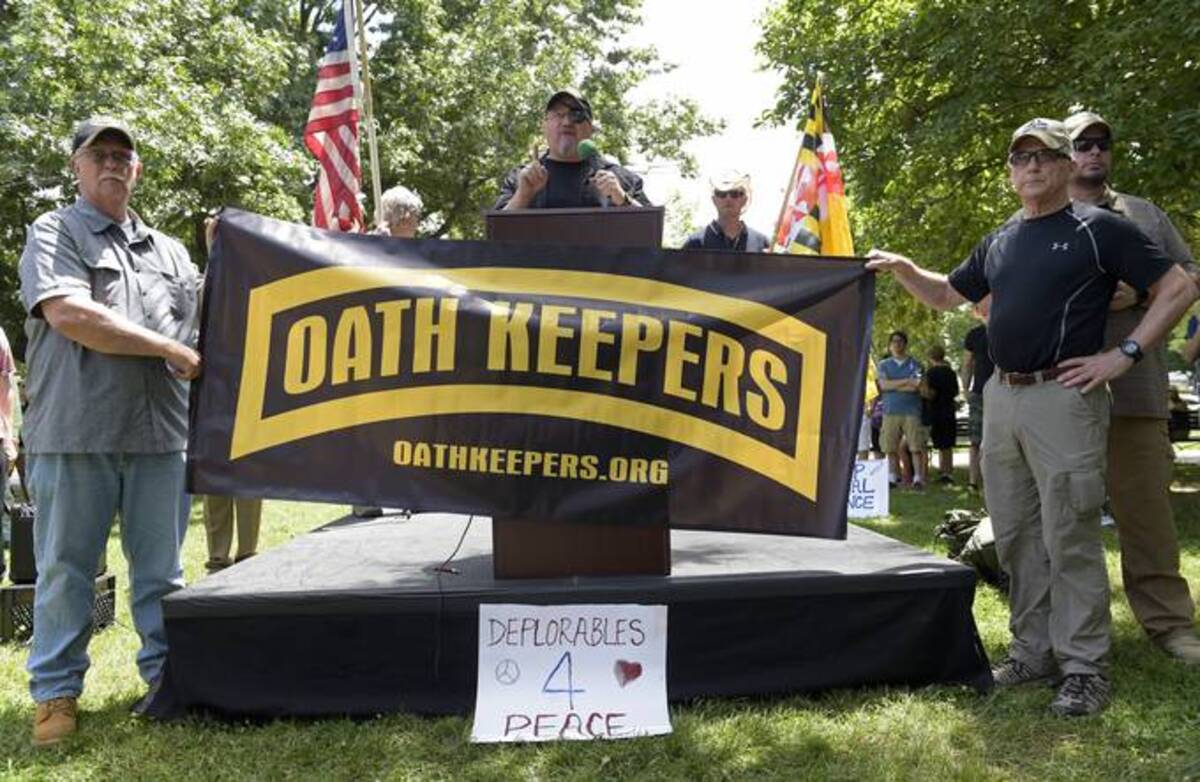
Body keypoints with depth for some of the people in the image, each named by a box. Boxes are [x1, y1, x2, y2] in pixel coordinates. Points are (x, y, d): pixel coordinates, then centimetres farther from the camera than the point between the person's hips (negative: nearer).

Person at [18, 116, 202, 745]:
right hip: (75, 433, -4)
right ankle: (56, 693, 15)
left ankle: (167, 677, 20)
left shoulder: (169, 251, 20)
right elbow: (68, 314, -13)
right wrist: (167, 348, -11)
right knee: (65, 570, 3)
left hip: (158, 433, 4)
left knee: (161, 569, 9)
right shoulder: (53, 234, 3)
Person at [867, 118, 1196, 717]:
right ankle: (1033, 652, 20)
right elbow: (946, 294, 27)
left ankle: (1085, 668, 3)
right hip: (1000, 397, 7)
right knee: (1016, 535, 9)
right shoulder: (998, 242, 17)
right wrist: (902, 268, 10)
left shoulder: (1098, 229, -1)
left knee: (1068, 536, -6)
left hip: (1063, 396, -6)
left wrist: (1123, 355, -9)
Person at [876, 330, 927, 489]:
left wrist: (893, 385, -4)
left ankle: (918, 478, -5)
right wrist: (906, 381, -9)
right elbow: (883, 385, -4)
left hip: (911, 411, -2)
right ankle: (892, 477, 8)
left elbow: (914, 387, -7)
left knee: (916, 447, -7)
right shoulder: (883, 365, 13)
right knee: (891, 448, 0)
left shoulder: (915, 364, 7)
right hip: (890, 411, 2)